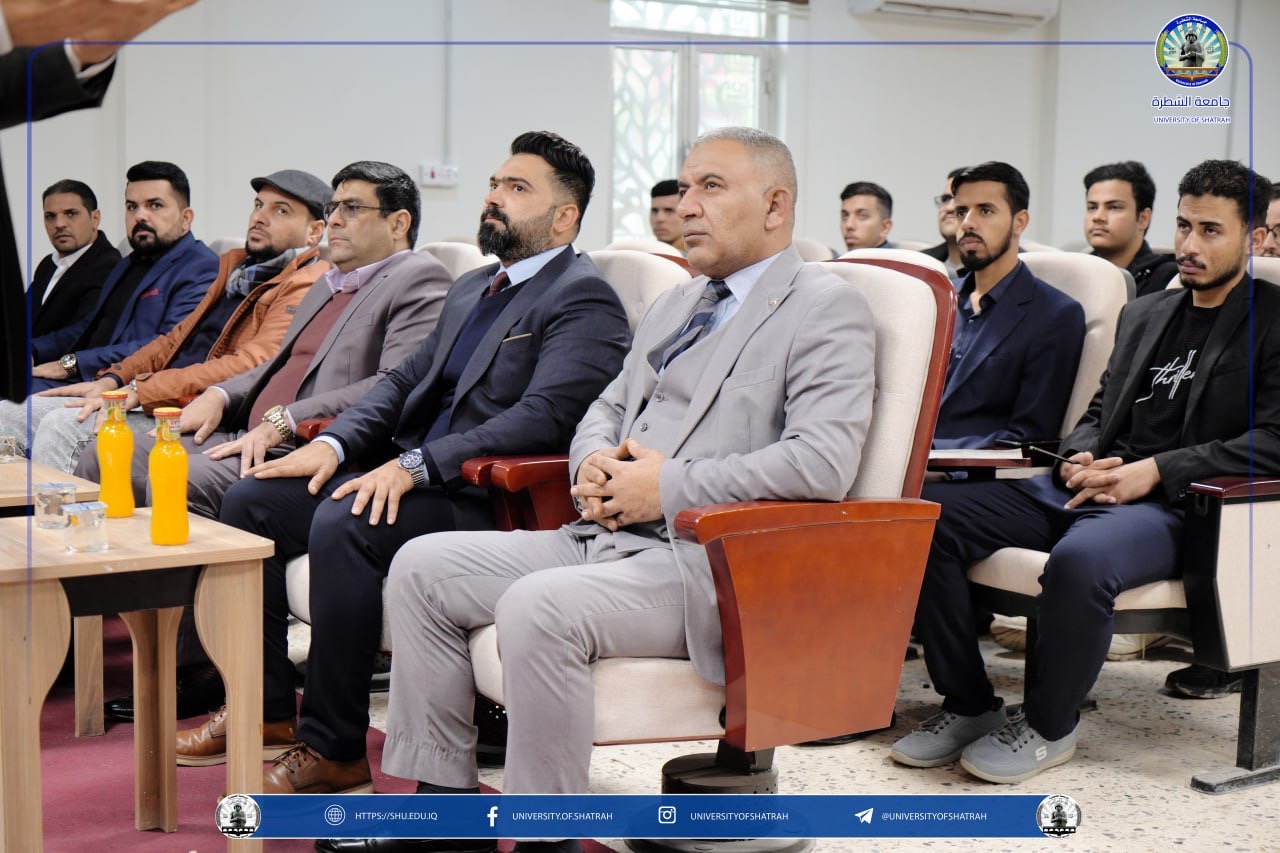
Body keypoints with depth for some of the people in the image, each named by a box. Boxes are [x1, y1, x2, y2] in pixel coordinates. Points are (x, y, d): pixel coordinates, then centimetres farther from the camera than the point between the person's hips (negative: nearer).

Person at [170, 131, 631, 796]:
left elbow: (542, 418, -21)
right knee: (250, 500, 0)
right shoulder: (472, 288, 22)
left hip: (487, 498, -9)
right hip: (409, 473, 9)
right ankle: (267, 709, 7)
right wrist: (332, 443, 2)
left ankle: (335, 751, -20)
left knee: (343, 525, -32)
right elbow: (405, 380, 20)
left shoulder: (584, 299, -8)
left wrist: (415, 464, -26)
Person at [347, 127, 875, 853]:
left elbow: (824, 464, -18)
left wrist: (669, 487, -17)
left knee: (539, 606, -33)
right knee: (422, 567, 1)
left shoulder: (827, 309, -5)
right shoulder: (675, 306, 23)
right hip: (610, 538, 9)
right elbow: (605, 411, 28)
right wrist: (595, 462, 2)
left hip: (712, 562, -9)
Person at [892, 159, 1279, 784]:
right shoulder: (1143, 314, 24)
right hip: (1085, 490, 7)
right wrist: (1080, 459, 1)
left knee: (1080, 559, -40)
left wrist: (1156, 470, -17)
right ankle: (969, 707, -6)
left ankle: (1048, 727, -14)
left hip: (1172, 507, -7)